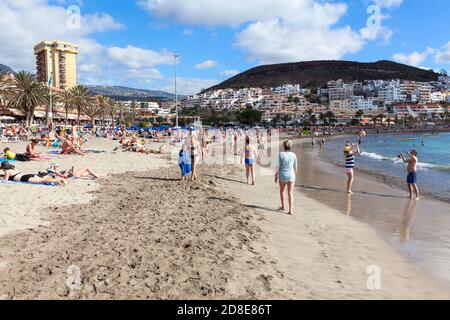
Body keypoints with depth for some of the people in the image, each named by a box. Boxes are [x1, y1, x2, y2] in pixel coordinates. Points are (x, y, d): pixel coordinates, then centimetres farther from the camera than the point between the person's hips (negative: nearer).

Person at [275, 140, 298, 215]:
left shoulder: (281, 154, -10)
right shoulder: (293, 155, -3)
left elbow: (278, 166, -9)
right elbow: (295, 167, 3)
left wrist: (276, 176, 1)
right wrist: (294, 176, 17)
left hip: (282, 176, -1)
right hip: (291, 176, 1)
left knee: (282, 190, 23)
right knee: (290, 193, 6)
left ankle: (283, 206, 34)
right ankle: (291, 210, -4)